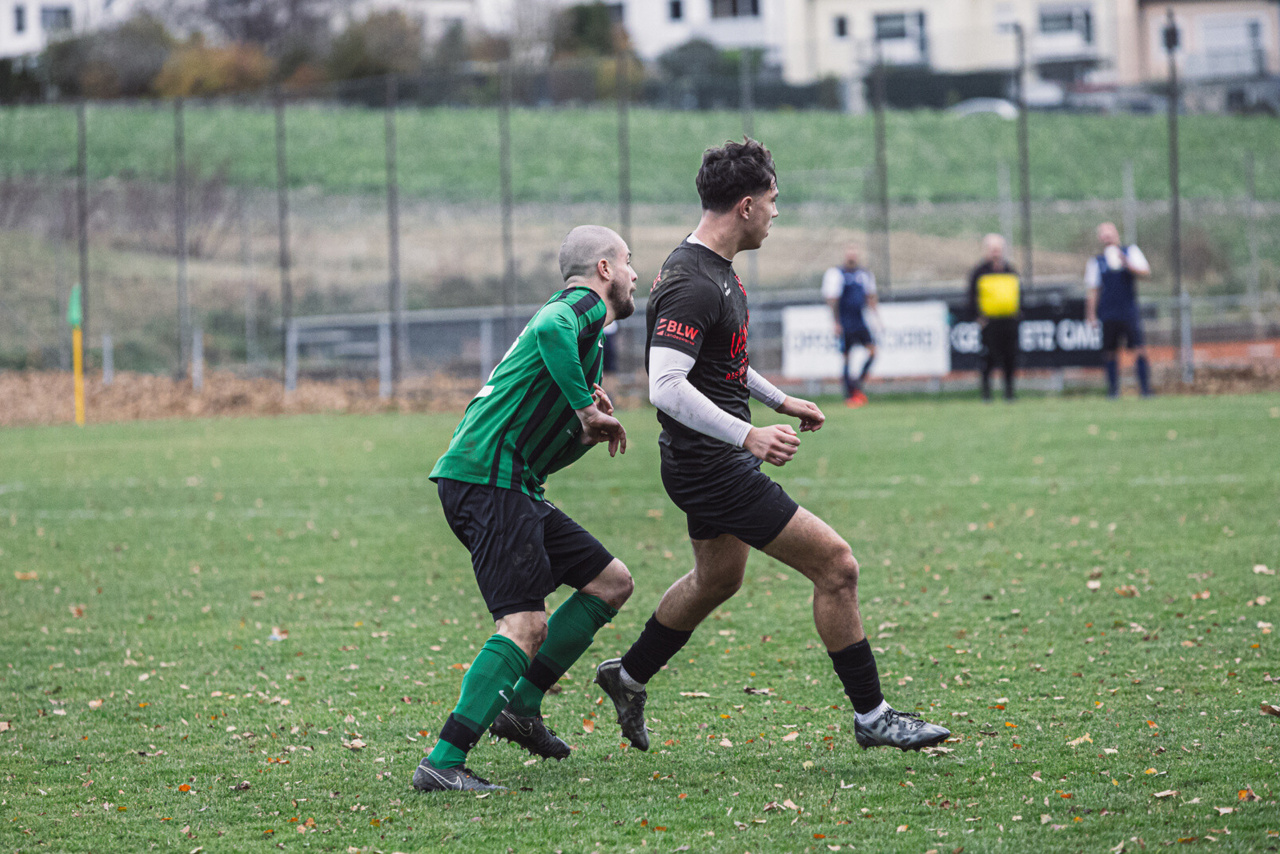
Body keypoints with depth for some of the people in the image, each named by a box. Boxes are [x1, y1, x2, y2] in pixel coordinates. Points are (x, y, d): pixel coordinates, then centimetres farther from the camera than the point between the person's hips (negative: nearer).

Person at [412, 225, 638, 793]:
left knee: (611, 582, 14)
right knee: (526, 624, -18)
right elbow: (549, 331, -30)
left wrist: (587, 426, 10)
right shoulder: (584, 304, -2)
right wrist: (587, 408, -24)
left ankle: (521, 705, 13)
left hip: (511, 485, 10)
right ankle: (442, 762, -23)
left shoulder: (572, 311, 27)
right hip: (486, 475, -10)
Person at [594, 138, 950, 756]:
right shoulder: (692, 285, -25)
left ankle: (628, 677, 46)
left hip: (715, 460, 11)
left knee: (717, 578, 30)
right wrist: (748, 435, -41)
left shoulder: (716, 270, 9)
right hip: (712, 467, -11)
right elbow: (665, 385, -34)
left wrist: (779, 401, 27)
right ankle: (871, 717, -1)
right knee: (836, 565, -10)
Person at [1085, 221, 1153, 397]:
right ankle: (1113, 388, 11)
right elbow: (1092, 289, 10)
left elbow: (1145, 272, -3)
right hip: (1108, 315, 1)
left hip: (1130, 312, -1)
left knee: (1140, 350, -9)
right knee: (1109, 352, 1)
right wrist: (1091, 315, 4)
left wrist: (1127, 264, -19)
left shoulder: (1131, 252, 7)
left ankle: (1145, 388, -7)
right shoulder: (1096, 261, 8)